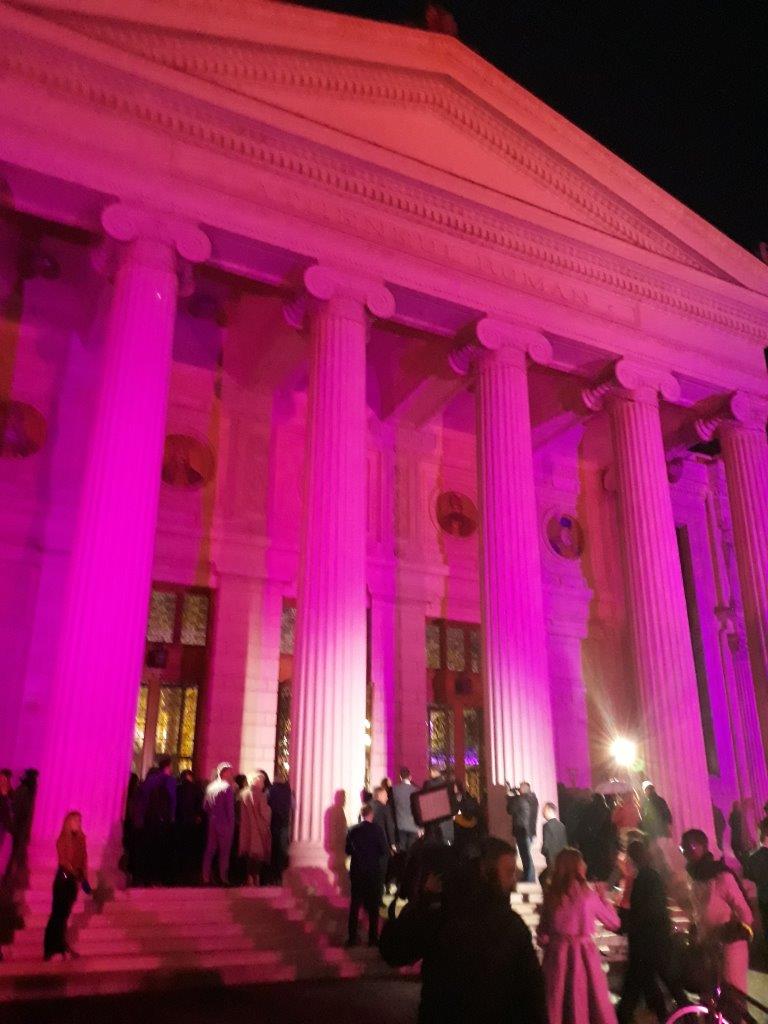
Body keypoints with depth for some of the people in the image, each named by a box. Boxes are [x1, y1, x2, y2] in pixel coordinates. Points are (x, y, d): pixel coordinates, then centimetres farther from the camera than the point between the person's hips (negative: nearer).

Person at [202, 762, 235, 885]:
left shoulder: (210, 786, 7)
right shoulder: (227, 787, -13)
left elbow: (205, 807, 9)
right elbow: (230, 809, -15)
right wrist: (231, 823, -6)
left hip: (212, 823, 6)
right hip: (224, 824, -6)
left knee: (210, 850, 12)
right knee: (224, 852, 3)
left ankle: (206, 878, 14)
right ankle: (223, 878, 5)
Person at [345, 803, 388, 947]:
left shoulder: (352, 830, -4)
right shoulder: (376, 829, -12)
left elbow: (347, 850, 3)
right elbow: (384, 851, -8)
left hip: (356, 872, 2)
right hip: (373, 872, -2)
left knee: (355, 905, 12)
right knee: (373, 906, 9)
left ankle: (352, 937, 13)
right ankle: (373, 937, 10)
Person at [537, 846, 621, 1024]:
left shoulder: (551, 894, 1)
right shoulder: (587, 893, -7)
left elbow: (542, 931, 6)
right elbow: (614, 923, 6)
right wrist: (602, 897, 16)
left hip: (557, 953, 3)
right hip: (582, 953, -3)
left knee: (555, 1005, 12)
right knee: (588, 1003, 9)